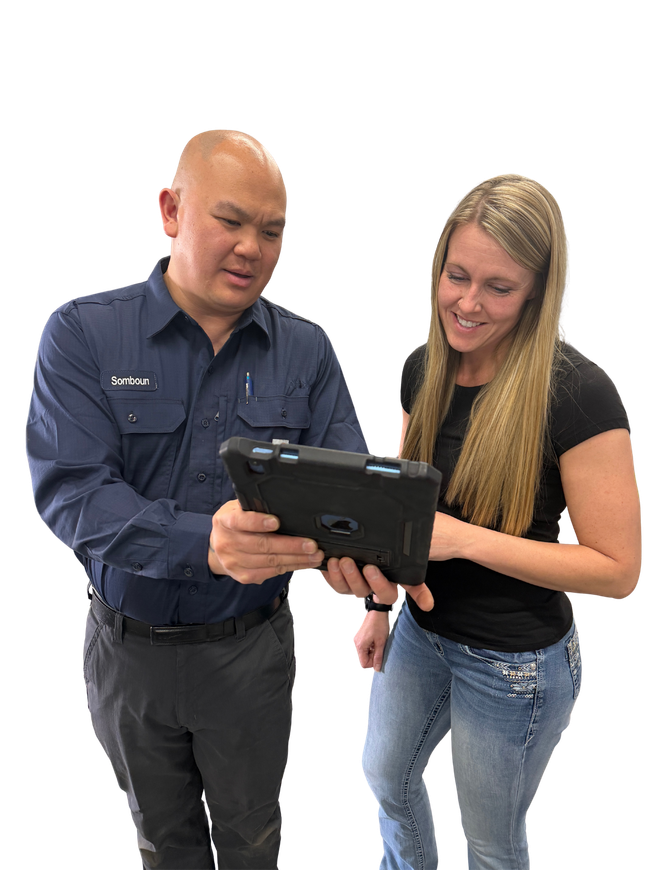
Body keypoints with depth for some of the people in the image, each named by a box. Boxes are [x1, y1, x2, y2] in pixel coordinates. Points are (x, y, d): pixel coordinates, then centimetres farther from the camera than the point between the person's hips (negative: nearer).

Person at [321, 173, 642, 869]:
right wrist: (381, 605, 7)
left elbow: (618, 569, -21)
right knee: (384, 779, 29)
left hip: (516, 661, -6)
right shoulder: (424, 367, -5)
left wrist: (464, 538, -30)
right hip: (419, 628, 6)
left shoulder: (577, 394, -25)